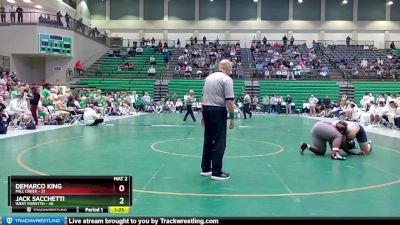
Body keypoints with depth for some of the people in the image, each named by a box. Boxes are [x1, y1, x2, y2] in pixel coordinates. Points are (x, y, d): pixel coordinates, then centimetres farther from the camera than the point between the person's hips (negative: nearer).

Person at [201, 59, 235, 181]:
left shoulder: (208, 77, 13)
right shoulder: (227, 79, -8)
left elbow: (203, 97, 15)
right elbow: (230, 100, -15)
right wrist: (232, 118, -10)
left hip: (206, 109, 7)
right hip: (218, 111, -7)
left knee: (208, 140, 15)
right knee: (219, 142, -1)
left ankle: (205, 168, 22)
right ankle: (216, 172, 2)